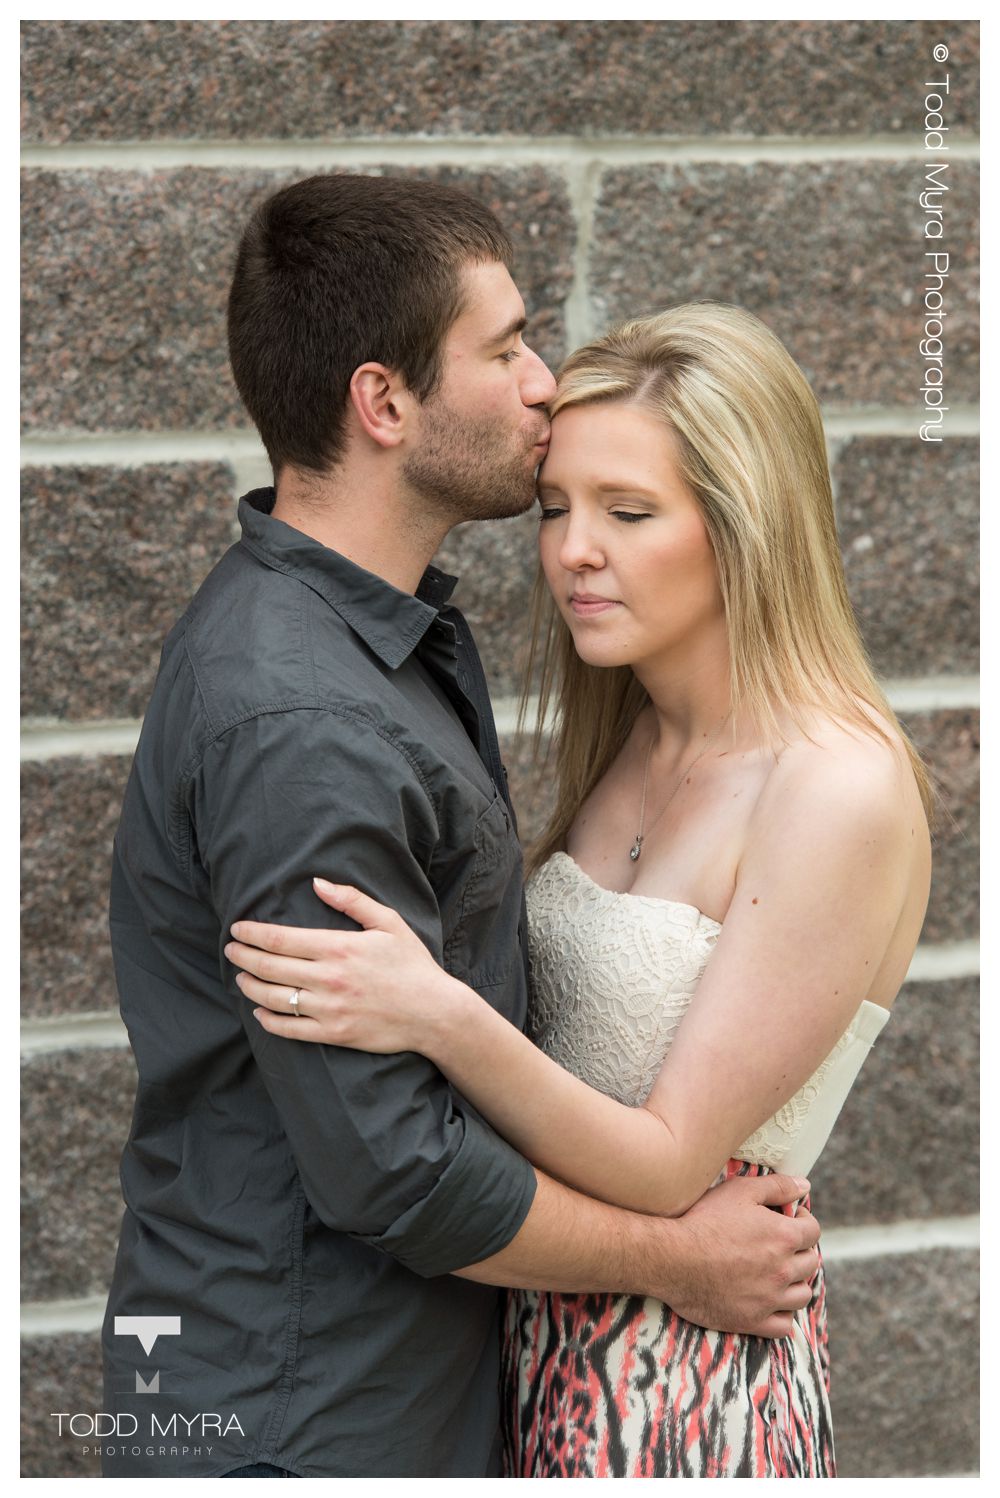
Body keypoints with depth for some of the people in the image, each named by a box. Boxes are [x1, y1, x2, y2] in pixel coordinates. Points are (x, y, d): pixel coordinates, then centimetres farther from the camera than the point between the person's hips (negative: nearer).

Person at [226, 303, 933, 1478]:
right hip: (540, 1339, 7)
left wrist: (441, 1016, -33)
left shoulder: (841, 790, -21)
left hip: (685, 1389, -7)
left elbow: (669, 1168, -21)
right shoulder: (631, 746, 4)